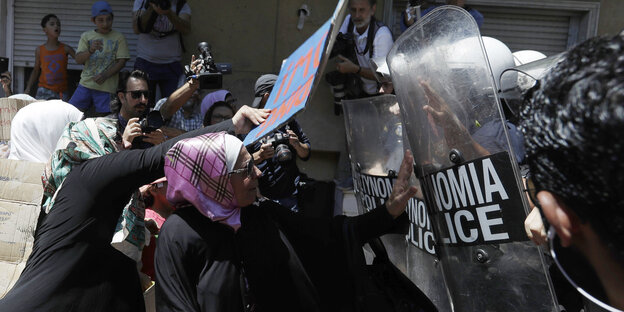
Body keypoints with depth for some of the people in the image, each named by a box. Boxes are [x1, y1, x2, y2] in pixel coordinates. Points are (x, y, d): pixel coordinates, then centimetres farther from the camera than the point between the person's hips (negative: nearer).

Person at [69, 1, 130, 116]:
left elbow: (122, 61, -3)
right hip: (86, 83, 3)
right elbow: (78, 60, 0)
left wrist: (105, 75, -16)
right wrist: (90, 51, -21)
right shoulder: (86, 36, 8)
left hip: (106, 86, -2)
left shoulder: (119, 38, 2)